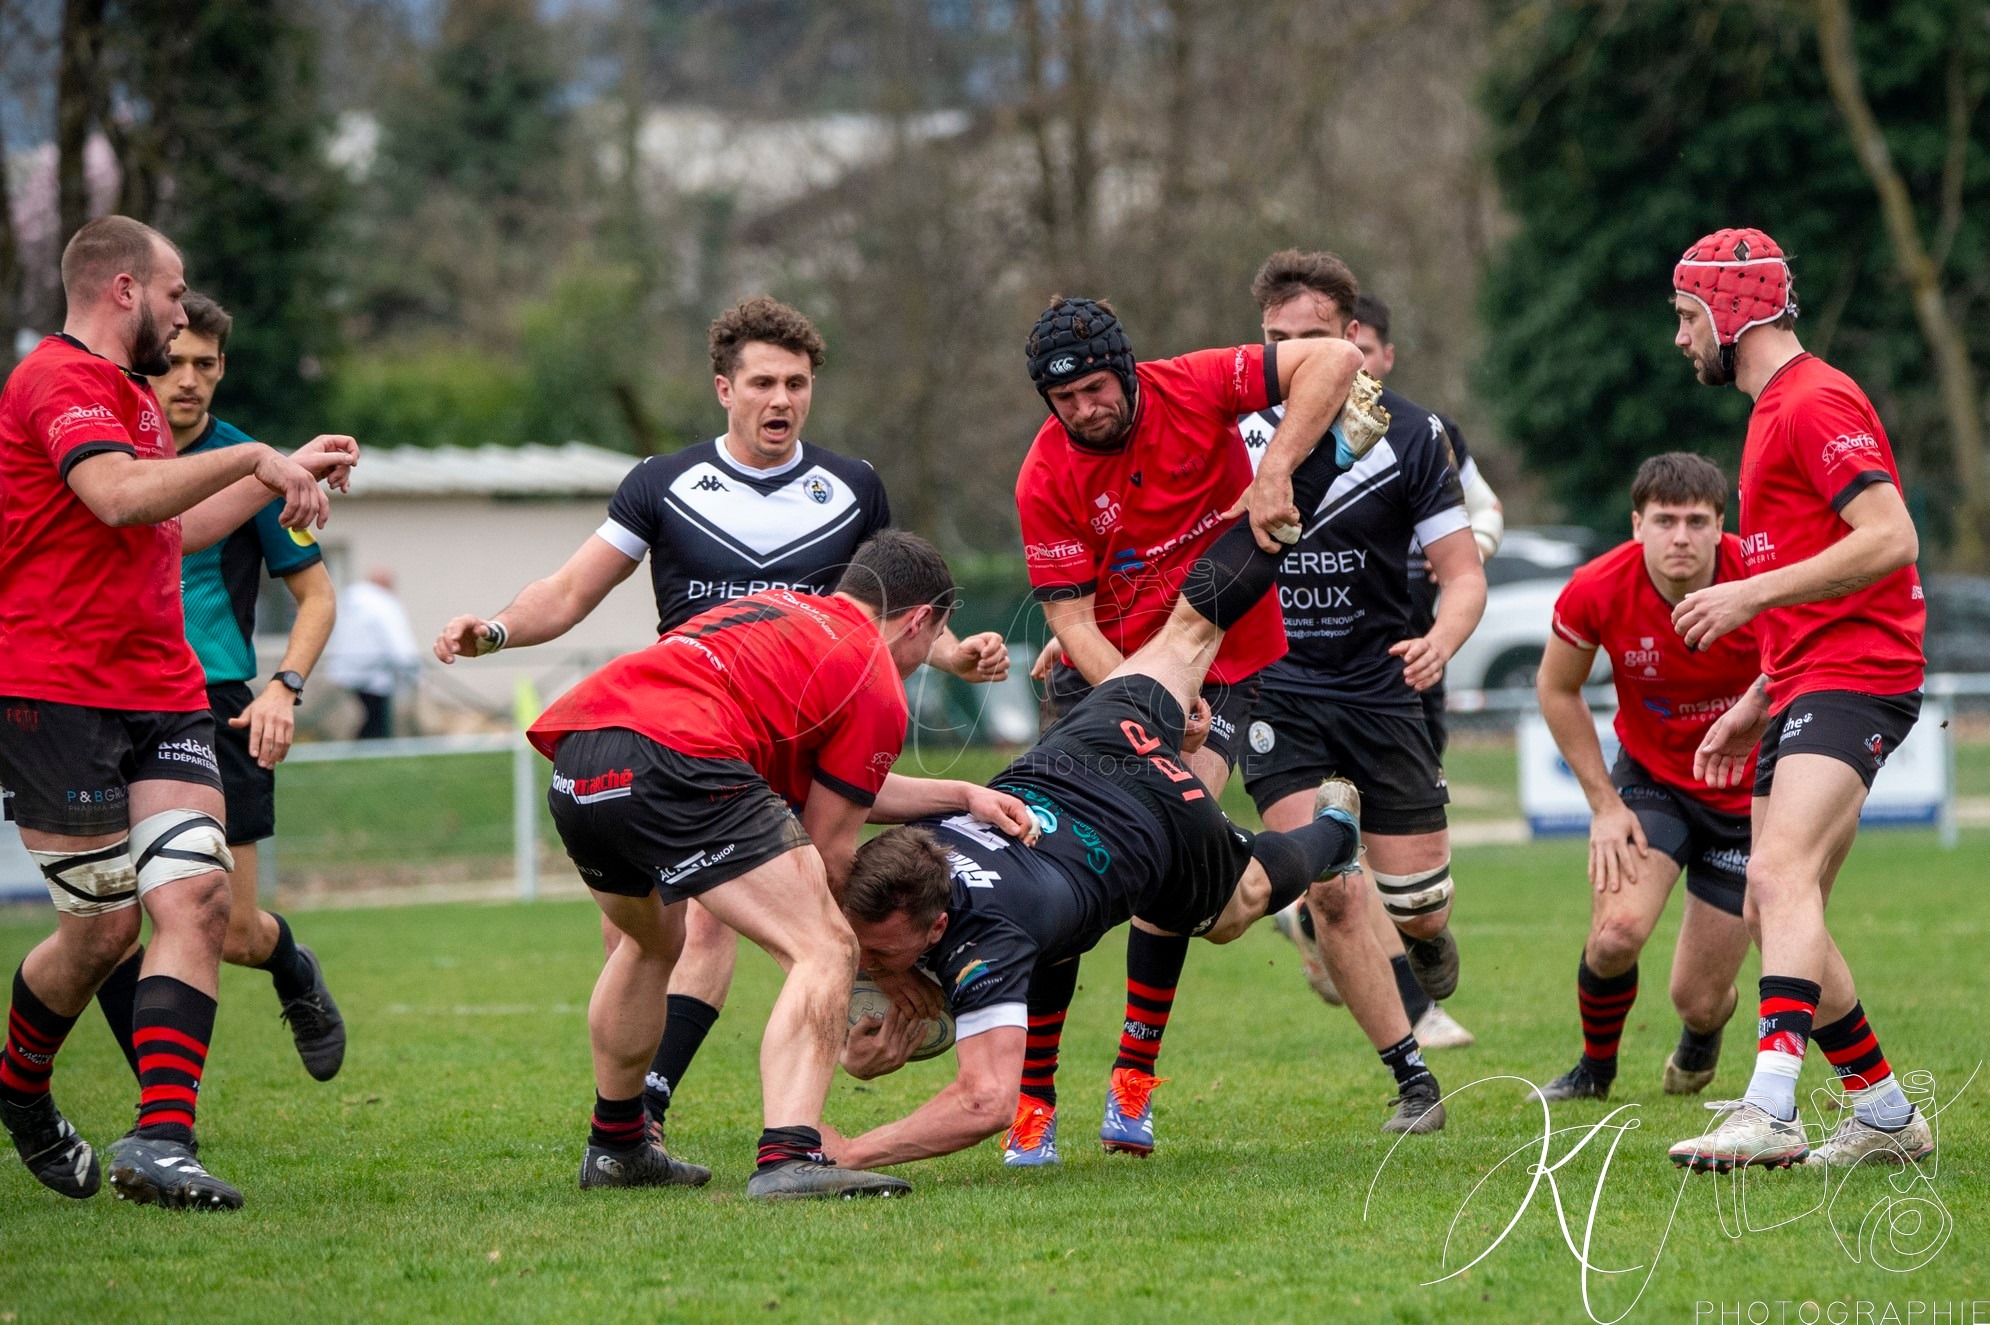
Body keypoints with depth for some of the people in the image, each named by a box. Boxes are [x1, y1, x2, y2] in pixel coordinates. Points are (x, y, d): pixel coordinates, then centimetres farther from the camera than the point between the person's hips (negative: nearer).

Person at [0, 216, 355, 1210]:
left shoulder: (125, 392, 23)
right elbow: (119, 496, -28)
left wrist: (288, 473, 33)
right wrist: (252, 457, -20)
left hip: (162, 696, 9)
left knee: (197, 896, -10)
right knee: (104, 927, -2)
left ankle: (160, 1144, -16)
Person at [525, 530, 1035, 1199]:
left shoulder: (782, 609, 33)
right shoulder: (877, 688, 9)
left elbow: (828, 784, 39)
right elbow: (827, 852, 11)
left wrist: (960, 795, 42)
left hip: (571, 771, 9)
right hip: (671, 764, -9)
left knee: (650, 942, 35)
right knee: (824, 952, -8)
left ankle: (615, 1145, 47)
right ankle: (788, 1159, -26)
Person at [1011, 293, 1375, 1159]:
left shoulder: (1195, 389, -14)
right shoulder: (1047, 477, -13)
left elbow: (1335, 361, -19)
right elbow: (1071, 618, -13)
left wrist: (1274, 470, -27)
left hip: (1224, 666, 0)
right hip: (1106, 669, 1)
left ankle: (1134, 1074, -4)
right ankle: (1033, 1089, -4)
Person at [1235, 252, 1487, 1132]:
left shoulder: (1409, 434, -5)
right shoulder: (1230, 430, -5)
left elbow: (1463, 572, -4)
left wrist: (1440, 641, -25)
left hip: (1378, 688, 1)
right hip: (1269, 689, -1)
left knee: (1418, 905, 1)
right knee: (1333, 888, -17)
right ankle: (1412, 1077, -5)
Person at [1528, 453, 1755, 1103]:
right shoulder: (1596, 592, -21)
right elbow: (1557, 689, -2)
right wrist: (1604, 802, -5)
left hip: (1747, 797, -1)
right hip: (1650, 776, 1)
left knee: (1698, 1000, 0)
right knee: (1616, 931, -25)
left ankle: (1703, 1034, 42)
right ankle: (1594, 1071, 7)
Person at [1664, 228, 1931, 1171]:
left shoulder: (1816, 402, -9)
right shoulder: (1776, 410, 23)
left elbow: (1890, 540, -21)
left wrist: (1753, 594, -19)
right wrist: (1757, 702, 23)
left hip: (1854, 678, -11)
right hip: (1802, 689, 11)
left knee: (1781, 876, -26)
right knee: (1775, 914, 9)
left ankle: (1770, 1110, -38)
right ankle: (1886, 1117, 17)